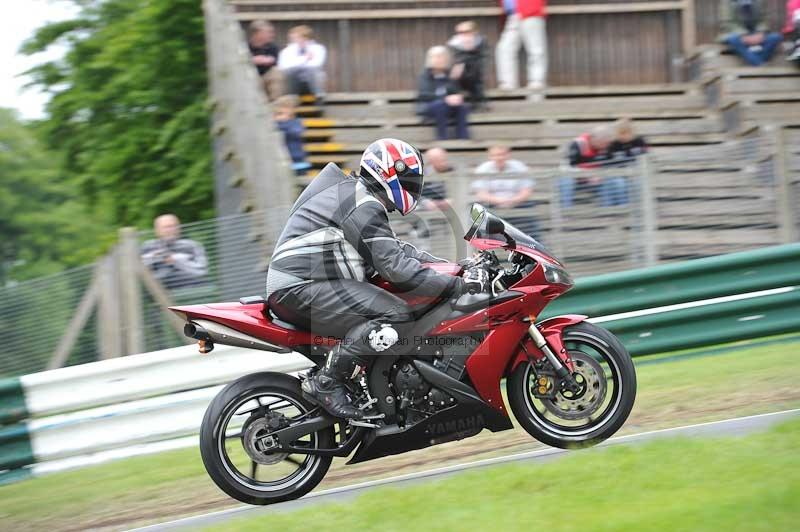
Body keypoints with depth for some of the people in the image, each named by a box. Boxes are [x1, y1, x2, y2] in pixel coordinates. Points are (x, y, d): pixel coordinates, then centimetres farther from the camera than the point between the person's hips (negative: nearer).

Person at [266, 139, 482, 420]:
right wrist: (458, 285, -19)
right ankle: (326, 383, -20)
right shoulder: (364, 206, -12)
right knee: (398, 317, -24)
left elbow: (396, 249, 25)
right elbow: (394, 266, -21)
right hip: (301, 288, -11)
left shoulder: (352, 194, 22)